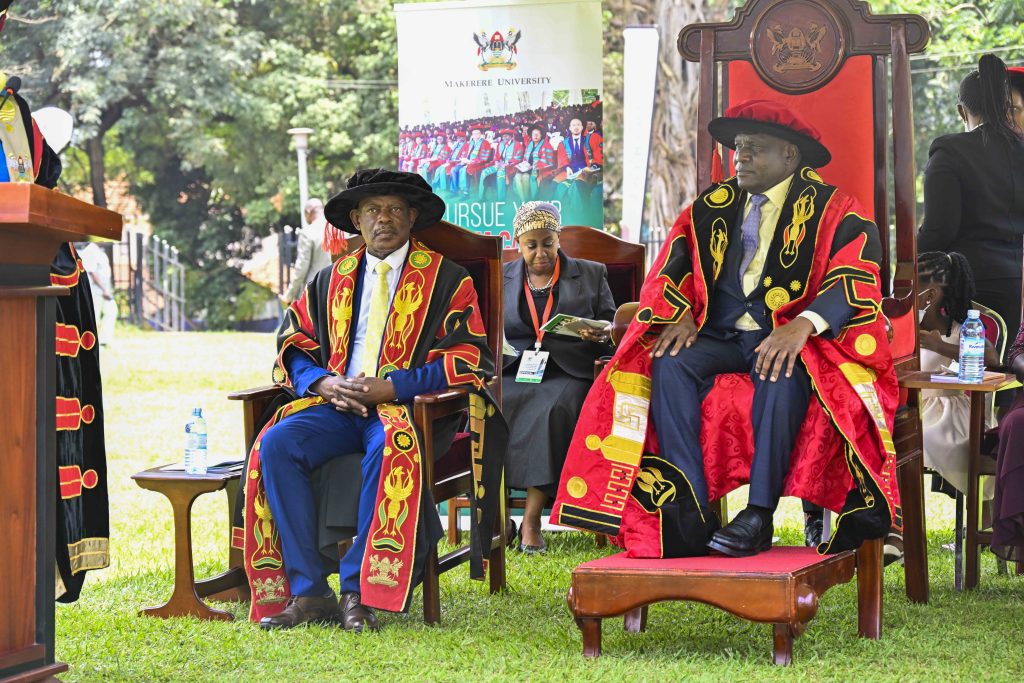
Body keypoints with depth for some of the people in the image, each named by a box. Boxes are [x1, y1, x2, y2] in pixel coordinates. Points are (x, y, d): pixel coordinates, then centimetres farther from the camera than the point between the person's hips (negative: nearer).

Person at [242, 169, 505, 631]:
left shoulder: (446, 278, 7)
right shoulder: (331, 280, 21)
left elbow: (467, 360, -3)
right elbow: (293, 344, 17)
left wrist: (391, 387, -14)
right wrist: (322, 382, -6)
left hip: (407, 404, -4)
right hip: (337, 403, 4)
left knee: (390, 448, -40)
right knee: (276, 443, -26)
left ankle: (358, 591, -35)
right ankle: (306, 592, -27)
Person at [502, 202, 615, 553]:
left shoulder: (591, 275, 17)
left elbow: (613, 329, 15)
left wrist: (602, 336, -9)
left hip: (567, 375, -1)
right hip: (513, 373, 1)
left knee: (553, 409, -36)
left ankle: (532, 519, -35)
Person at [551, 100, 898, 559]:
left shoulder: (830, 209, 3)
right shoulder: (712, 207, 19)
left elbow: (856, 277, -11)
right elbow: (672, 264, 16)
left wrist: (803, 325, -28)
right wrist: (681, 314, -7)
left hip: (791, 337, -4)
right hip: (719, 335, 4)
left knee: (781, 375, -38)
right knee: (669, 363, -27)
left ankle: (760, 516, -37)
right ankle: (689, 514, -33)